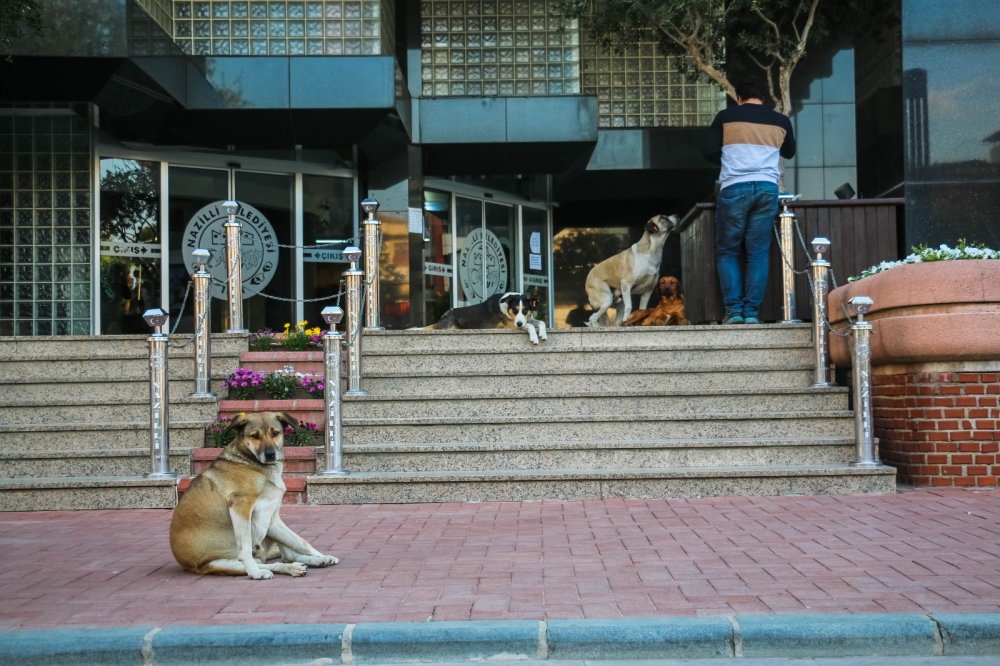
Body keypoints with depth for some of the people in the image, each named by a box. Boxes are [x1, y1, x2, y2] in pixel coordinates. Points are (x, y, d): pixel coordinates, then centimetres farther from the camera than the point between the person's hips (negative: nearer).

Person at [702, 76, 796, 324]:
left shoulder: (726, 117, 5)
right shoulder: (780, 121, 13)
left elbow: (709, 152, 3)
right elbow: (789, 153, 29)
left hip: (734, 188, -2)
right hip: (767, 188, 2)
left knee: (727, 252, 8)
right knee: (758, 253, 5)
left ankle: (734, 309, -1)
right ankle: (752, 311, 0)